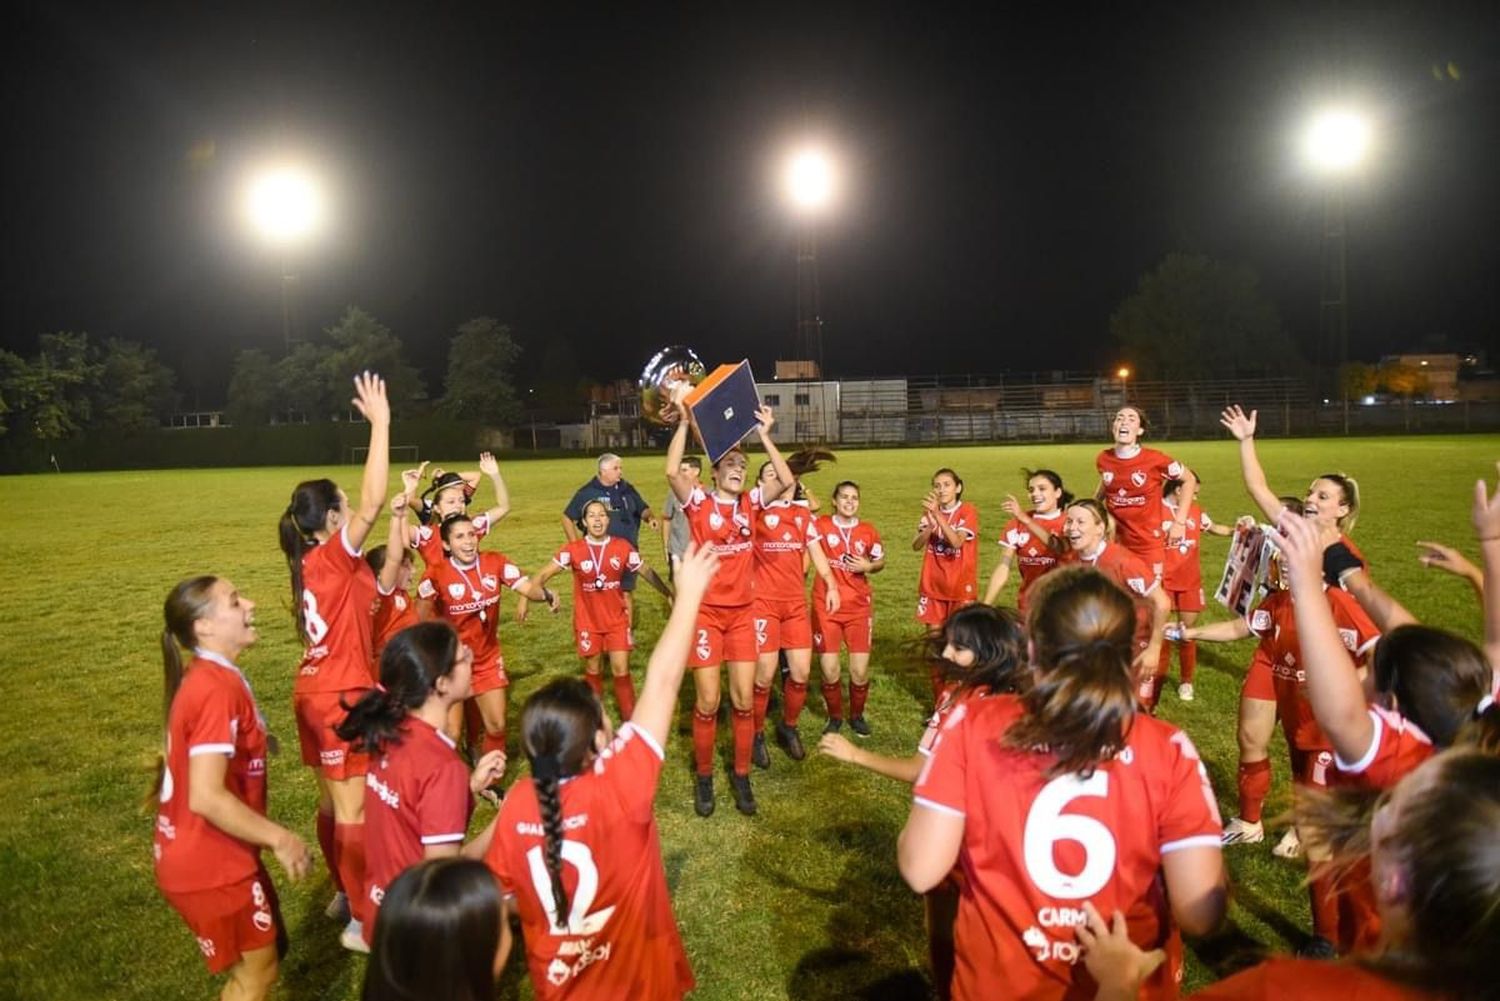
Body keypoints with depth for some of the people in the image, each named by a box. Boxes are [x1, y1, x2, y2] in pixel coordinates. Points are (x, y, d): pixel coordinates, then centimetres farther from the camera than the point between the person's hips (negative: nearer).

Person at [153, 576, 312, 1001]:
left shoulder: (206, 678, 4)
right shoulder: (218, 689, -27)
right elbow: (206, 798, -30)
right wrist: (281, 838, -21)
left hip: (212, 851, 9)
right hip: (208, 863, -9)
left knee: (268, 949, 22)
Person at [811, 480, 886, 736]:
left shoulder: (868, 531, 3)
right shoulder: (821, 525, -4)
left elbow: (881, 561, 14)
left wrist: (868, 566, -6)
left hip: (859, 606, 2)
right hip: (826, 605, -1)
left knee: (860, 670, 0)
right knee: (829, 669, -1)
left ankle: (857, 715, 26)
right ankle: (835, 717, 24)